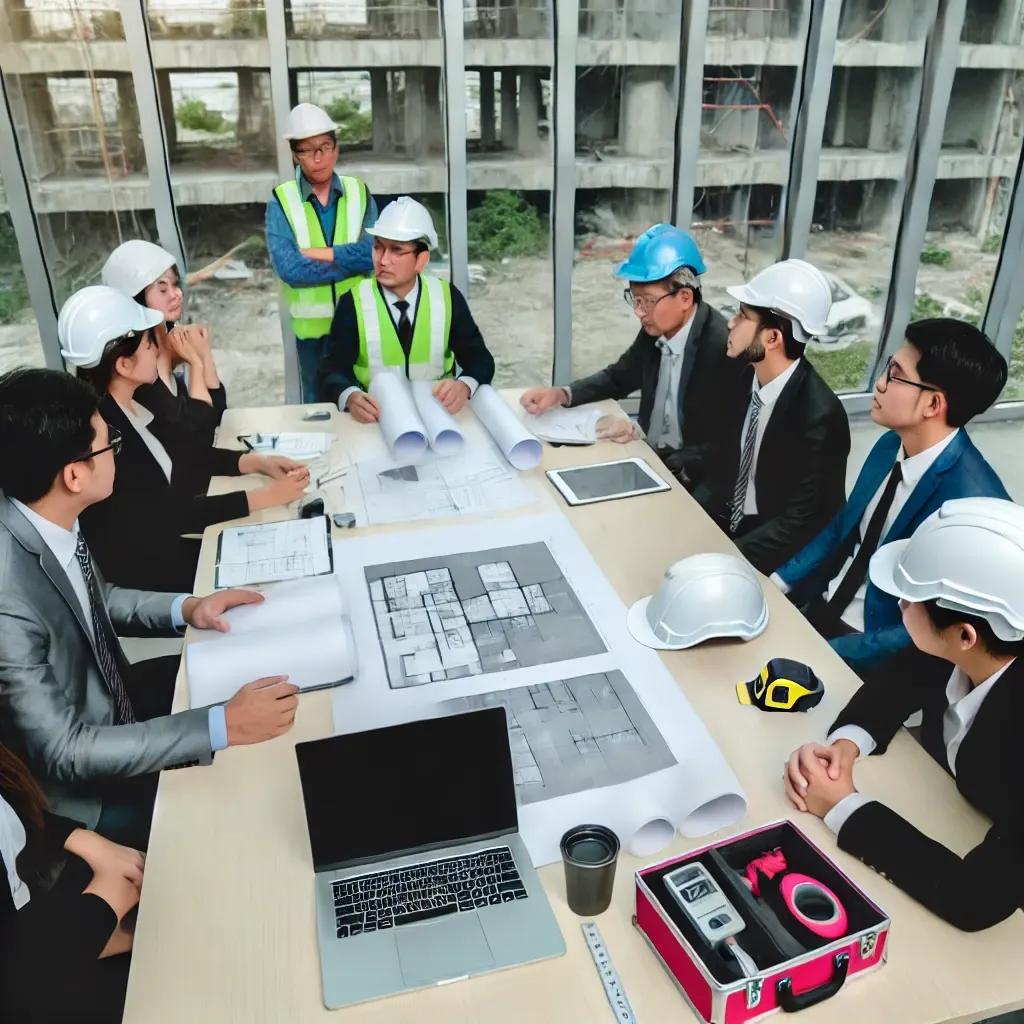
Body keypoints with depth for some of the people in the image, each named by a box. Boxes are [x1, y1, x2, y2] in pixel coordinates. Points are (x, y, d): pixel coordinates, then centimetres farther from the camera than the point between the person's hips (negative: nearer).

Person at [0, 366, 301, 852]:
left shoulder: (48, 518, -13)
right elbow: (64, 753, -29)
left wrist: (185, 608, -9)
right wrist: (224, 726, -31)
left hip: (104, 702, 7)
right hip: (75, 785, -7)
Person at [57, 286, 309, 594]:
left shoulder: (134, 402, -2)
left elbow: (188, 450, 8)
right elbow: (169, 514, -25)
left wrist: (257, 462, -5)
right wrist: (264, 496, -23)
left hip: (171, 541, 8)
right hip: (144, 573, -7)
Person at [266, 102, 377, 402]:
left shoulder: (359, 192, 0)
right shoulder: (281, 201, -6)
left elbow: (375, 252, -16)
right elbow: (289, 270, -19)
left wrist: (313, 253, -17)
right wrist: (353, 260, -16)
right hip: (312, 325, -1)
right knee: (318, 404, 14)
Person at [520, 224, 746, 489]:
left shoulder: (725, 349, -23)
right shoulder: (655, 330, -2)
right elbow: (617, 377, 14)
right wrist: (561, 394, -2)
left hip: (688, 482, -7)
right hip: (647, 456, 7)